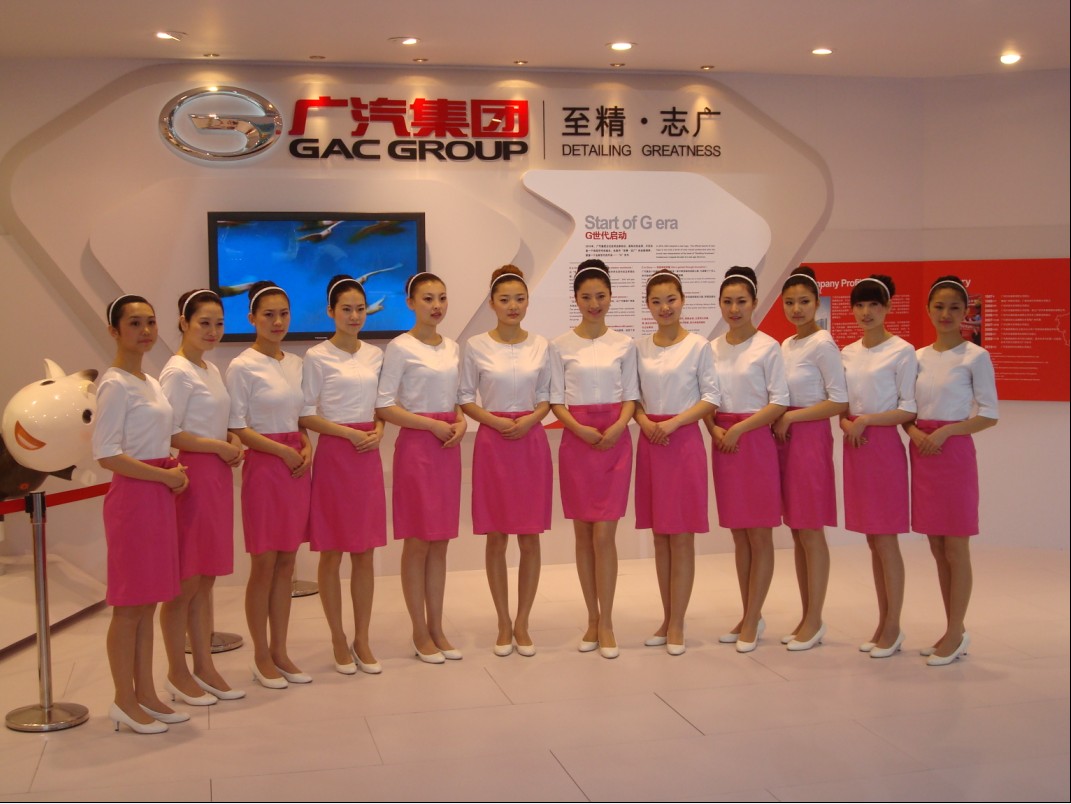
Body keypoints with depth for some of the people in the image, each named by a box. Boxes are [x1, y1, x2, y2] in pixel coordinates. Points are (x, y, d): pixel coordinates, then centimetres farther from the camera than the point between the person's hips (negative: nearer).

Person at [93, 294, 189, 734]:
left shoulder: (150, 382, 14)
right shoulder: (115, 384, -12)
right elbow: (107, 454, -19)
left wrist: (173, 468, 5)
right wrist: (164, 476, -15)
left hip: (159, 494, 9)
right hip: (132, 496, -9)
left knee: (148, 602, 13)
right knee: (130, 604, 0)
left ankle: (146, 693, 21)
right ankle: (125, 701, 11)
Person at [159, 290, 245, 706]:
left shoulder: (212, 370, 15)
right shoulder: (177, 372, -11)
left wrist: (232, 439, 2)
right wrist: (217, 446, -13)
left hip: (218, 476, 9)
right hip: (192, 478, -8)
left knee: (206, 579, 13)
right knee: (185, 581, -1)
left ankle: (204, 667, 21)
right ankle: (177, 673, 11)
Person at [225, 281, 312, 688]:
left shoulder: (295, 363, 11)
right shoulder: (243, 367, -8)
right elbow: (237, 428, -10)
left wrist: (307, 447, -2)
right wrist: (282, 451, -15)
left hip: (298, 465, 6)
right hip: (264, 467, -6)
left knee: (286, 564, 10)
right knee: (264, 565, 1)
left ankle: (280, 651, 19)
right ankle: (261, 657, 13)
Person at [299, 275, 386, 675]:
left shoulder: (375, 355, 9)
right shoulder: (317, 357, -5)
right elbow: (305, 415, -6)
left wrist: (377, 431, -4)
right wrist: (350, 433, -14)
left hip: (369, 455, 4)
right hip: (333, 455, -4)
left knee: (365, 552, 7)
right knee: (332, 553, 3)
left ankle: (362, 639, 17)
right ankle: (339, 641, 15)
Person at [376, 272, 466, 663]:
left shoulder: (452, 348, 11)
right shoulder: (401, 347, -8)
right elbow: (383, 405, -11)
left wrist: (460, 422, -2)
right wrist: (431, 424, -16)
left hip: (448, 447, 6)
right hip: (416, 446, -6)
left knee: (440, 541, 10)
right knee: (418, 541, 0)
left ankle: (437, 628, 18)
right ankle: (420, 632, 11)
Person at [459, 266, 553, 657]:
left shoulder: (540, 345, 4)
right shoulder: (476, 346, -2)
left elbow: (546, 398, 8)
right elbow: (465, 398, 1)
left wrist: (531, 419, -11)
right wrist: (495, 420, -15)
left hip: (532, 441, 1)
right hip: (492, 442, -1)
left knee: (530, 537, 4)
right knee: (496, 537, 4)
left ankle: (522, 623, 16)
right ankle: (503, 623, 17)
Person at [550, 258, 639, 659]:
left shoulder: (623, 344, 4)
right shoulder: (561, 345, 1)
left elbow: (631, 396, 4)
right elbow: (556, 401, 0)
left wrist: (618, 427, -15)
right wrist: (579, 429, -17)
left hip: (615, 441, 0)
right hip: (576, 441, 0)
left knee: (603, 535, -4)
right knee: (583, 534, 6)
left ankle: (606, 623, 5)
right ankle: (592, 619, 18)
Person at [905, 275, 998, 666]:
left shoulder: (975, 356, -5)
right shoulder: (919, 357, 10)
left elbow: (989, 414, -7)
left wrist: (944, 432, -17)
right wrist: (914, 431, -8)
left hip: (954, 452, -6)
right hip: (922, 454, 6)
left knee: (955, 548, -1)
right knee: (937, 548, 10)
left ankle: (955, 632, 8)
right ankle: (955, 630, 20)